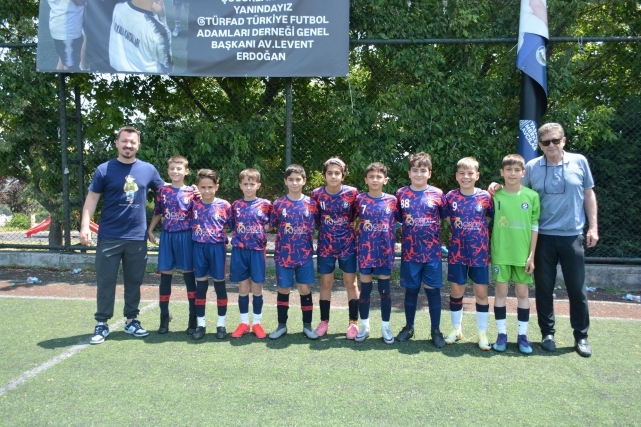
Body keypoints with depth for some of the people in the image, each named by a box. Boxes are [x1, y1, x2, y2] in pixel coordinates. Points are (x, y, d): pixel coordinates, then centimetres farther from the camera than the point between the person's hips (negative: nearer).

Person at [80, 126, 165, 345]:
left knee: (134, 281, 12)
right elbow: (92, 198, -2)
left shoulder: (148, 170, 4)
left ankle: (131, 320, 25)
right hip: (109, 237, -2)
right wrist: (85, 226, -12)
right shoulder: (104, 169, -2)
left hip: (137, 237, 2)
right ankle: (101, 324, 15)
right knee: (106, 281, 4)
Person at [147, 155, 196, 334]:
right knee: (165, 275, 6)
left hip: (185, 237, -2)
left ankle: (193, 318, 11)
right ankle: (164, 316, 18)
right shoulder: (162, 191, 6)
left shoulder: (191, 192, 0)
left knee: (189, 275, 3)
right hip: (167, 236, 2)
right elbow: (157, 213, 13)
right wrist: (150, 231, 7)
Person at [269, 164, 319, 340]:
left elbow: (314, 227, 8)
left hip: (305, 254, 0)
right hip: (284, 255, 0)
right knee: (283, 290, 8)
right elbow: (272, 226, 7)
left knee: (305, 289, 4)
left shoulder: (311, 203, 0)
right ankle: (282, 325, 22)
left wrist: (308, 244, 1)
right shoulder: (279, 204, -1)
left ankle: (307, 325, 18)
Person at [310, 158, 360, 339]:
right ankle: (324, 321, 21)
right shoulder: (317, 194, -7)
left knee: (351, 283, 6)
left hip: (348, 244, -1)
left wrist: (354, 226, -5)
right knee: (326, 283, 9)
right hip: (325, 246, 1)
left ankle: (353, 322, 16)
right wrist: (322, 229, -2)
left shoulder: (352, 193, -10)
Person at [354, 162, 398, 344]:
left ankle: (385, 327, 19)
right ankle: (364, 326, 20)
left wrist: (393, 243, 0)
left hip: (385, 251, 0)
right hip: (365, 250, 0)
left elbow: (397, 222, 7)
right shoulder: (360, 199, 0)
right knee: (365, 288, 7)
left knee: (384, 288, 7)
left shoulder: (392, 200, 0)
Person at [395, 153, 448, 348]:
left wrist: (434, 233, 0)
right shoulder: (401, 194, 1)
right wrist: (407, 232, 0)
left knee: (433, 290, 5)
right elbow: (396, 219, 8)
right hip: (409, 252, 1)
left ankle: (436, 330, 17)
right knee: (411, 290, 11)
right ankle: (409, 327, 26)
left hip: (432, 253, -1)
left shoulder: (437, 194, -1)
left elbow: (445, 217, 7)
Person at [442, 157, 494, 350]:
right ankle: (456, 329, 26)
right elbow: (446, 218, 9)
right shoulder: (451, 196, -2)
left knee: (481, 291, 4)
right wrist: (455, 230, -1)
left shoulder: (485, 196, -4)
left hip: (479, 252, -1)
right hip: (457, 252, 1)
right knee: (456, 291, 9)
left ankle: (482, 333, 17)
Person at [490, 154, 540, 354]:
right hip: (500, 253, 0)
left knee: (522, 293, 8)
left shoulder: (532, 196, -1)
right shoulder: (495, 196, -3)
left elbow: (534, 227, 0)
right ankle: (502, 333, 16)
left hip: (523, 254, 1)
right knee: (500, 292, 5)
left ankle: (522, 335, 18)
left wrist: (531, 255, -2)